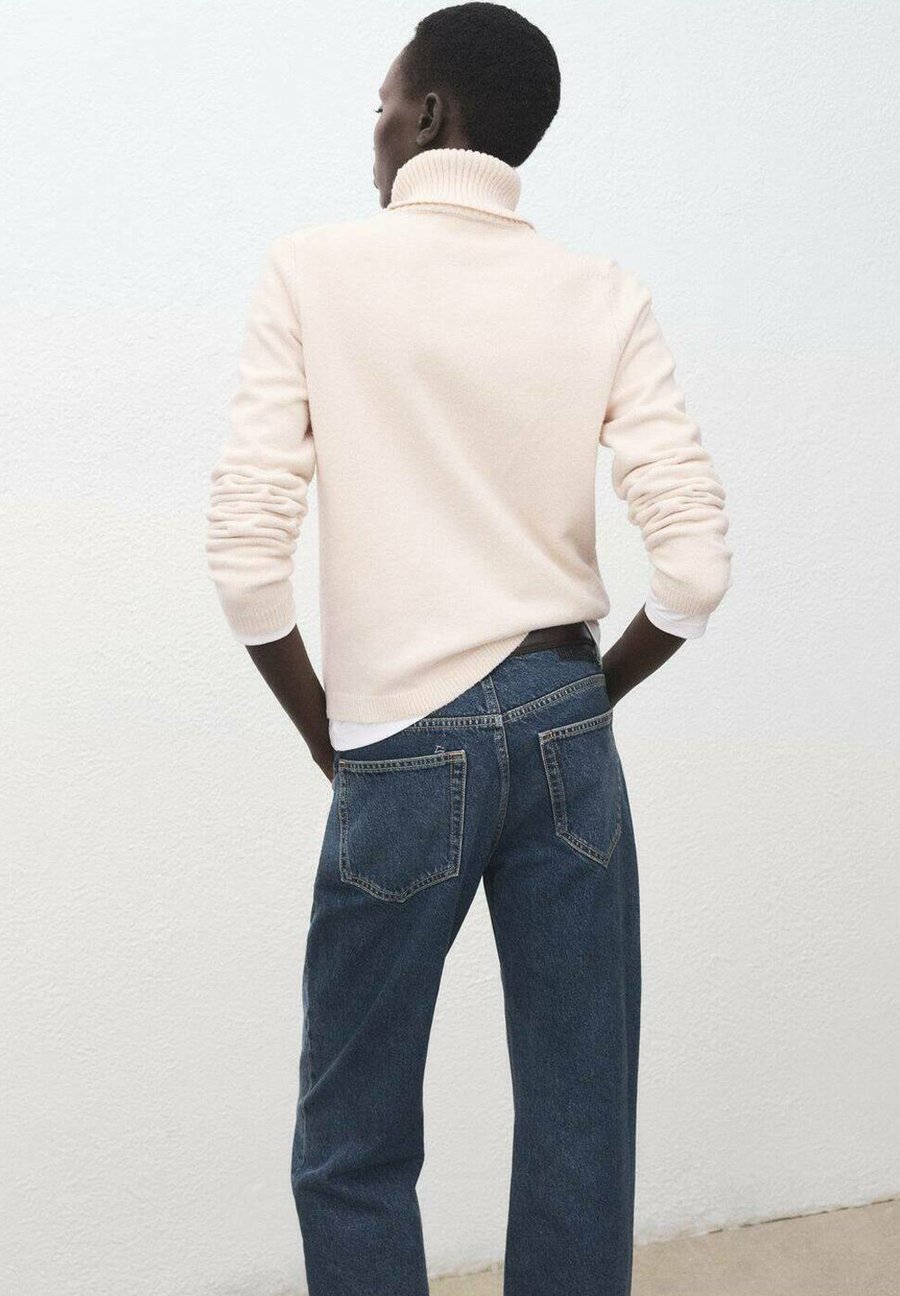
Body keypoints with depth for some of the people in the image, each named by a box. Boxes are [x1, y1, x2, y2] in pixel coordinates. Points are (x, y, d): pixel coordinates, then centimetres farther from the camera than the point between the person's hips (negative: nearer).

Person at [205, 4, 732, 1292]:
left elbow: (247, 550, -9)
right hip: (567, 730, 3)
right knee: (580, 1128, 12)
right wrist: (589, 694, 11)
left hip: (406, 747, -3)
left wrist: (324, 731, 4)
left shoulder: (313, 270, -3)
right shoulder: (605, 295, 3)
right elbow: (695, 565, -4)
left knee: (355, 1151, 10)